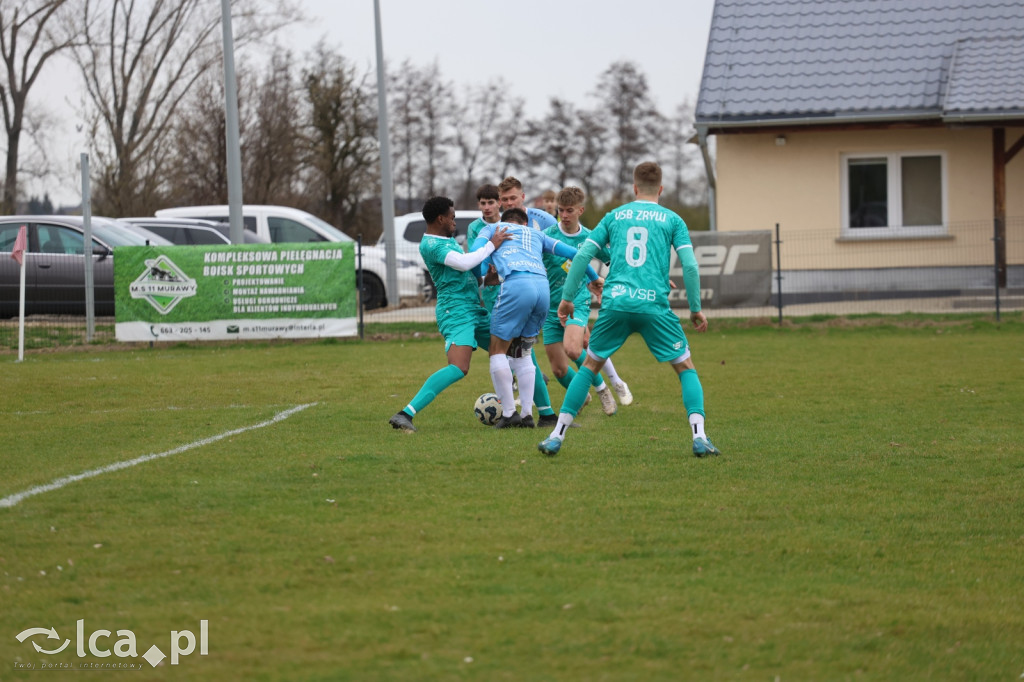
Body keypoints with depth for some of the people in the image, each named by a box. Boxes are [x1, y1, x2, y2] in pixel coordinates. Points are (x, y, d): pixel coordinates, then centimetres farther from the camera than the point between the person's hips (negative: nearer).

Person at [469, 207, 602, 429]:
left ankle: (509, 413, -1)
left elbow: (475, 251, 7)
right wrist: (594, 278, 41)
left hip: (516, 284, -4)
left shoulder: (491, 228, 26)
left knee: (498, 351, 6)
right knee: (522, 354, 18)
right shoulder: (536, 234, 35)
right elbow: (572, 253, 31)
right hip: (543, 287, 4)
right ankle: (527, 414, 10)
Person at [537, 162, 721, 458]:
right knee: (686, 367, 10)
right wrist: (696, 309, 9)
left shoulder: (614, 216, 16)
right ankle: (699, 436, -7)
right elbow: (690, 266, 1)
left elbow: (582, 256, 9)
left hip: (615, 303, 2)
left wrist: (566, 297, 14)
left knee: (590, 365, 17)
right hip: (654, 306, -2)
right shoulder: (672, 220, 10)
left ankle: (557, 436, 12)